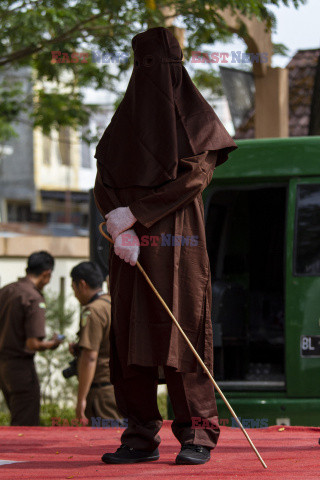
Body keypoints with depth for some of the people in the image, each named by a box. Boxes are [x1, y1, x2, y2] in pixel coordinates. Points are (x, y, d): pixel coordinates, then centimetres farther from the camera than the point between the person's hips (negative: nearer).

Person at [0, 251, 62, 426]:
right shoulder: (34, 299, -19)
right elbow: (33, 344, -22)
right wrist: (52, 344, -5)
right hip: (20, 364, -8)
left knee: (17, 423, 21)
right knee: (26, 427, -1)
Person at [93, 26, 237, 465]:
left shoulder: (196, 117, 2)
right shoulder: (125, 122, 15)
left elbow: (195, 175, -11)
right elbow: (103, 184, 6)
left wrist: (133, 213, -16)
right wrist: (120, 229, -13)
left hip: (177, 238, -5)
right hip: (132, 246, 5)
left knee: (183, 332, -8)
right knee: (130, 337, 1)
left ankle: (198, 436, -3)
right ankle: (142, 437, 5)